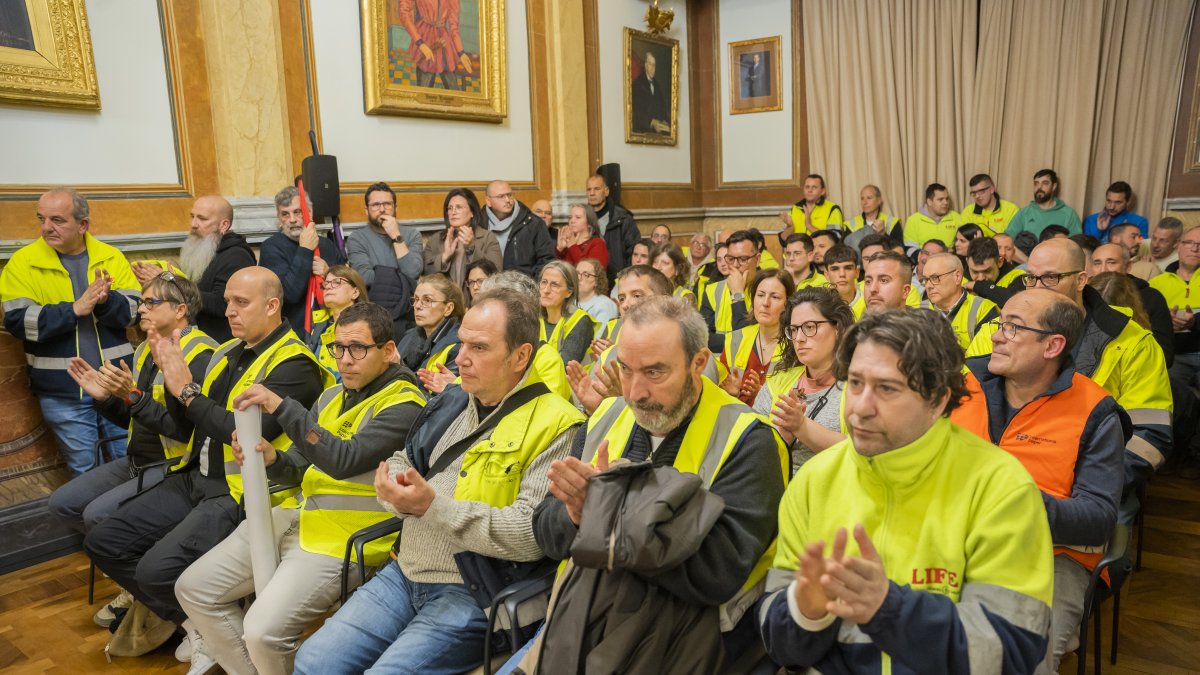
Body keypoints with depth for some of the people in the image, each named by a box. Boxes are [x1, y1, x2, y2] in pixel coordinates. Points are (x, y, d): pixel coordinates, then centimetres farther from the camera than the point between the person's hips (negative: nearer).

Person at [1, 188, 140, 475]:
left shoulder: (111, 257, 2)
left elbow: (136, 308, -4)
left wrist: (106, 300, -23)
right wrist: (75, 309, -22)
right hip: (62, 392, -1)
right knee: (84, 470, 9)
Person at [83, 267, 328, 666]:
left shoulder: (294, 364, -14)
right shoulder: (227, 352, 11)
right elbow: (190, 422, 15)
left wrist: (187, 390, -16)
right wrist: (173, 375, -2)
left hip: (240, 494, -9)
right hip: (195, 479, 9)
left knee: (157, 569, -22)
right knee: (103, 542, 5)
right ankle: (194, 623, 13)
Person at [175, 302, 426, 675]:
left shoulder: (404, 405, -13)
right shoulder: (333, 395, 13)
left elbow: (343, 460, -25)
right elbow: (299, 467, 13)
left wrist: (281, 406, -26)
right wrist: (270, 459, -10)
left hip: (345, 538, -8)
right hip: (297, 516, 9)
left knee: (263, 631, -23)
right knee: (193, 589, 9)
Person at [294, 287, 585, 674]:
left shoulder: (554, 425, -14)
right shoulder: (451, 402, 10)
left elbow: (531, 533, -22)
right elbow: (400, 464, 17)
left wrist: (433, 506, -23)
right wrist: (397, 491, -8)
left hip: (474, 592, -6)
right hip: (404, 574, 7)